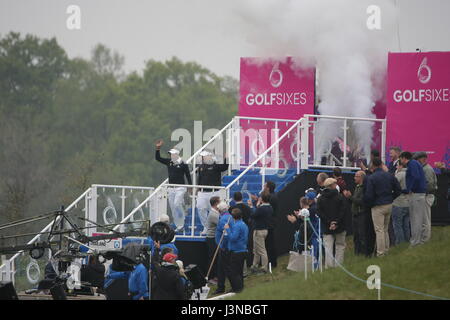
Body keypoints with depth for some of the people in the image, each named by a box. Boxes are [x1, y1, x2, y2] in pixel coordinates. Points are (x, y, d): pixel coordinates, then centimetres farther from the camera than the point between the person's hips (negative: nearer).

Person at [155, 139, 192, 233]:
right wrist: (158, 148, -1)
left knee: (177, 204, -21)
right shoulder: (169, 162, 9)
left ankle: (181, 224, -12)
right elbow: (158, 158, 10)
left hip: (180, 188, -6)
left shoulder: (183, 165, -5)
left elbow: (188, 176, -2)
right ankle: (179, 226, 12)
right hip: (171, 188, 6)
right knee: (172, 207, 4)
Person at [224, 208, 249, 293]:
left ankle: (237, 287, -5)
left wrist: (228, 229, -14)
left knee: (233, 272, -4)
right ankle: (240, 287, 22)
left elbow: (233, 238, -25)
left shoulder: (237, 226, -18)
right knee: (239, 271, 17)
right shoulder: (244, 224, 13)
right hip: (243, 250, 10)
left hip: (236, 251, -10)